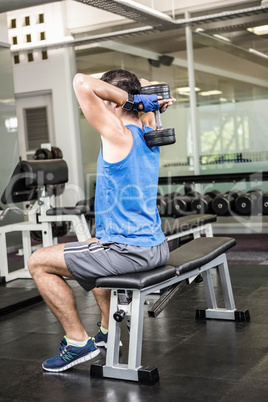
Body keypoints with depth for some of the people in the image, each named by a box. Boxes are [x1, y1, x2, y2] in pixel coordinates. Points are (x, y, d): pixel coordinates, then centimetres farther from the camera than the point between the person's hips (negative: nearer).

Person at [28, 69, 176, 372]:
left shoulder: (118, 135, -17)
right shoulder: (148, 133, 7)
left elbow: (82, 83, -21)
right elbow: (142, 85, 24)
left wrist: (129, 97, -16)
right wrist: (147, 100, 3)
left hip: (128, 252, -9)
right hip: (155, 248, 9)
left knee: (38, 262, 3)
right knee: (91, 248, 38)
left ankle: (78, 342, 7)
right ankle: (108, 331, 37)